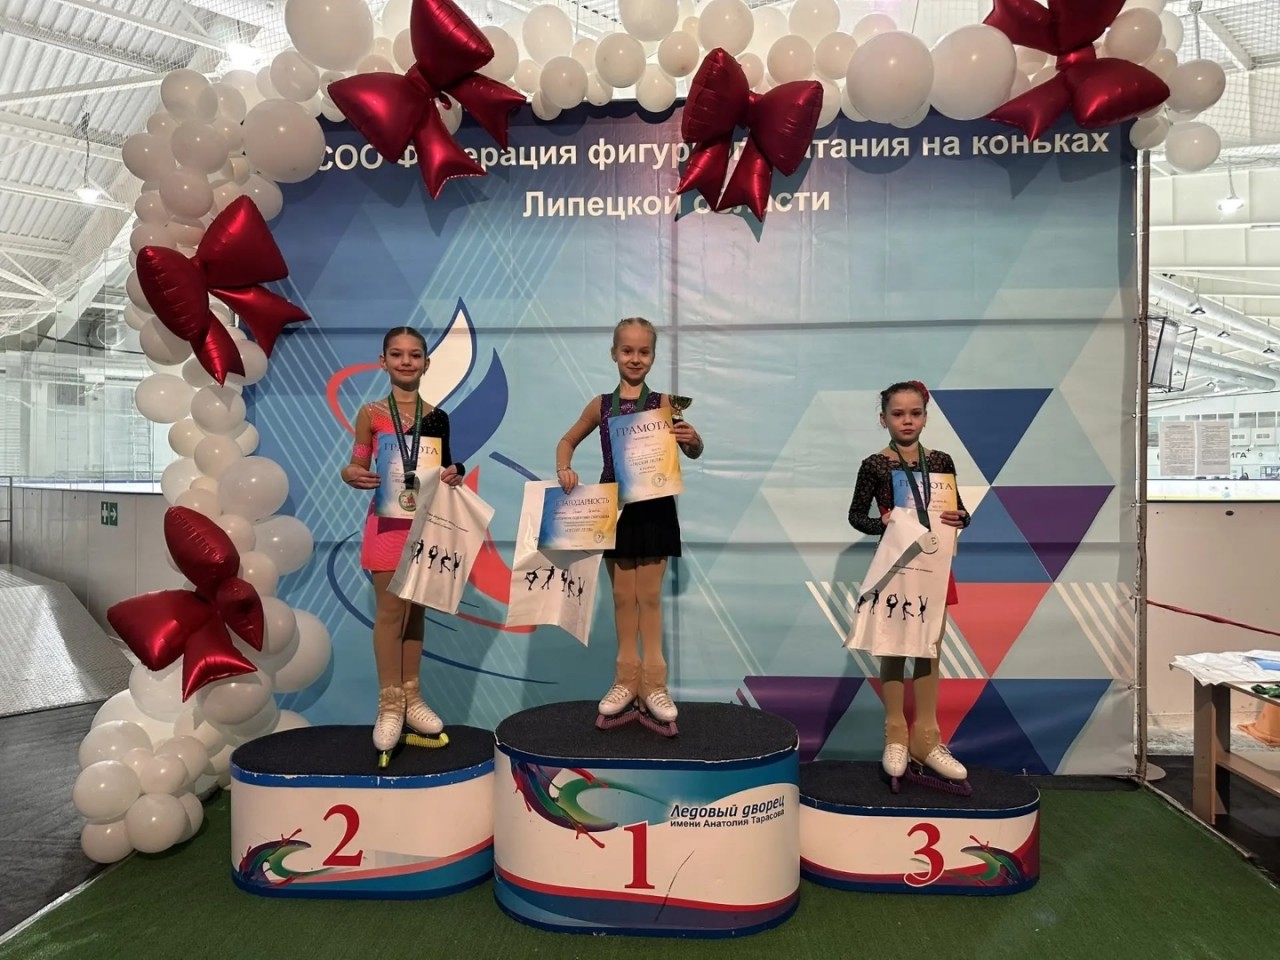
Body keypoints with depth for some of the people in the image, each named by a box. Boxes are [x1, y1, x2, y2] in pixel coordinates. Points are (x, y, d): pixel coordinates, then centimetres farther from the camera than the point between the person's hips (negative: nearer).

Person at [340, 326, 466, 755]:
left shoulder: (436, 417, 5)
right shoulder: (371, 414, -2)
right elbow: (356, 466, 1)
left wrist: (453, 475, -9)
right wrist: (351, 475, -21)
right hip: (387, 523, -2)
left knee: (416, 610, 10)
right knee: (391, 611, -2)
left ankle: (412, 698, 20)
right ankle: (389, 705, 8)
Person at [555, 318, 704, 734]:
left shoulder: (663, 403, -4)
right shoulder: (601, 405, 2)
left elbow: (693, 452, -3)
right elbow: (567, 441, 14)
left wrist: (693, 440, -26)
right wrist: (564, 469, -5)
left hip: (653, 507, -2)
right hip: (614, 506, 2)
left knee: (650, 595, 6)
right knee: (622, 596, 11)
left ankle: (653, 681, 16)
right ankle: (626, 679, 22)